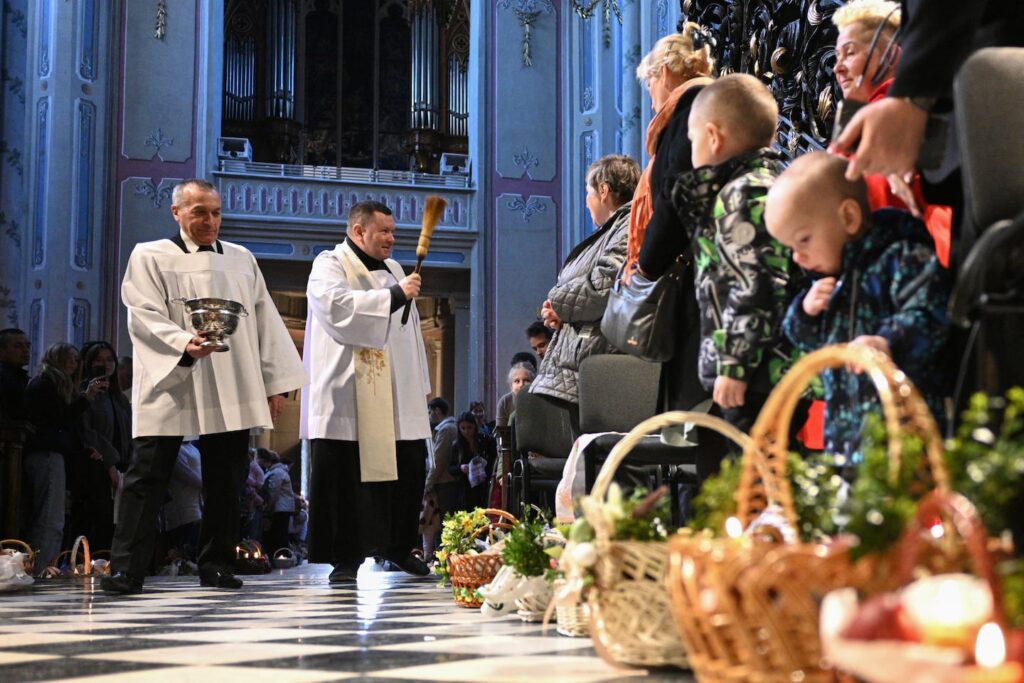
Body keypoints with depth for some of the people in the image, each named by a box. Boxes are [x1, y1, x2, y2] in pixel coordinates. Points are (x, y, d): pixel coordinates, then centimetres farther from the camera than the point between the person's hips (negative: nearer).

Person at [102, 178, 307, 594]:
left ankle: (217, 566, 16)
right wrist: (183, 345, -25)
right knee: (148, 475, -6)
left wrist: (274, 383, 9)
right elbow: (145, 316, -7)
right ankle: (126, 569, -3)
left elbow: (265, 322, 15)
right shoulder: (150, 257, 5)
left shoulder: (242, 259, 16)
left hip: (231, 391, 4)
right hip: (169, 386, -4)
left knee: (226, 481, 6)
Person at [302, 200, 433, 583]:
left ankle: (399, 547, 19)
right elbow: (337, 306, -22)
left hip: (396, 398, 7)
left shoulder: (393, 270, 22)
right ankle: (345, 558, 3)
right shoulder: (329, 265, 0)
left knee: (409, 468, 4)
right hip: (348, 397, -6)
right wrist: (394, 295, -19)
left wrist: (420, 388, 19)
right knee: (344, 476, -5)